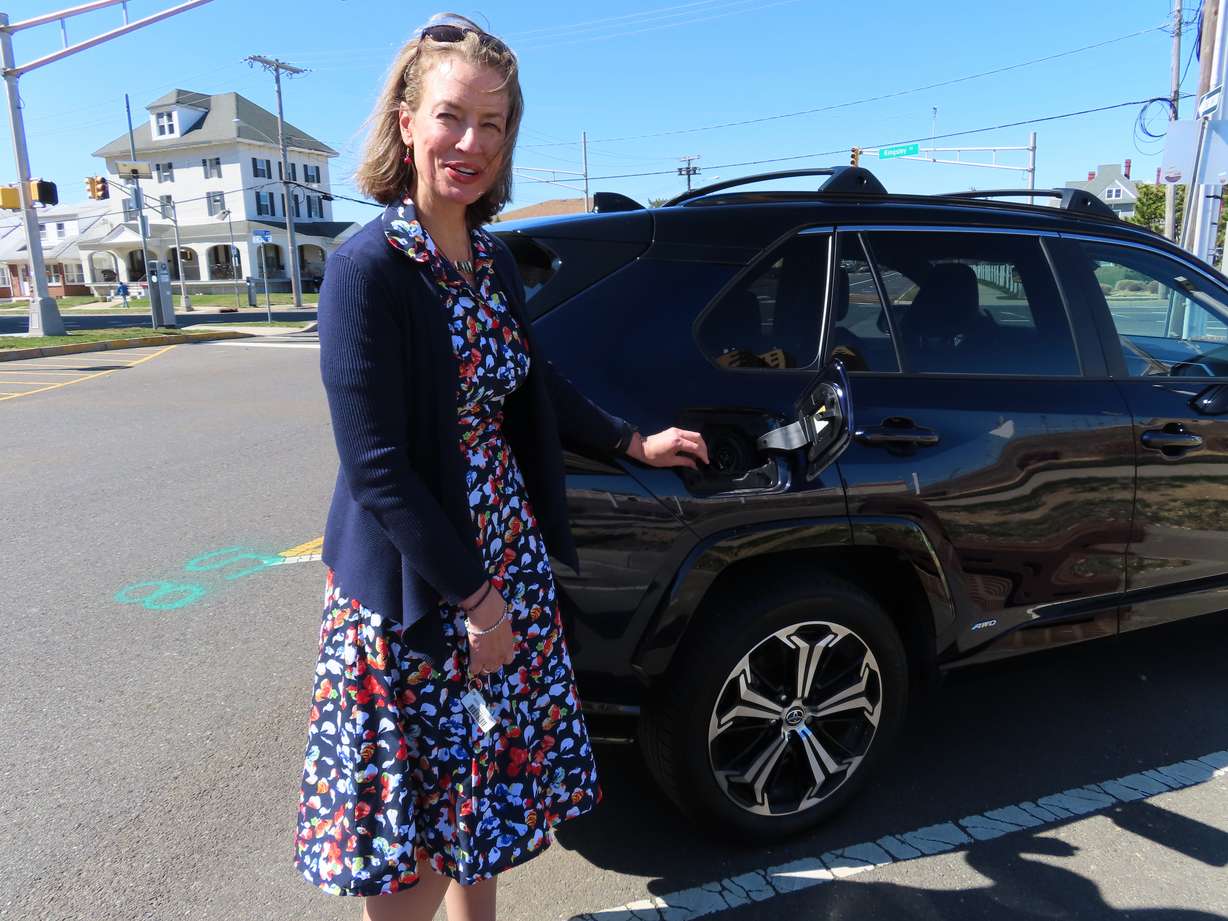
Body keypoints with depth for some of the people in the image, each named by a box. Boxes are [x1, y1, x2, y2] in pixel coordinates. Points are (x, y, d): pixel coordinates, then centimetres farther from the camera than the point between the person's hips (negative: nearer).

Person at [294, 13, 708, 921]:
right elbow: (375, 467, -20)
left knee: (486, 786, 21)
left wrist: (634, 442, 20)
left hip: (509, 560, 7)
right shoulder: (367, 268, -18)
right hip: (412, 589, -6)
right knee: (411, 820, 10)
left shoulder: (494, 258, 4)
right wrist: (470, 595, -17)